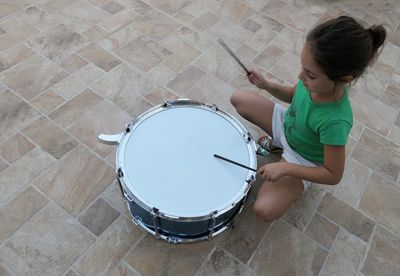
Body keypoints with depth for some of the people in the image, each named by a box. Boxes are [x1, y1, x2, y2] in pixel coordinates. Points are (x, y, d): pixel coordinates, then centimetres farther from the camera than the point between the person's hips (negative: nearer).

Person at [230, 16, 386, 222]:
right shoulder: (314, 81, -23)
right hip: (287, 124, 6)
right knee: (238, 99, 0)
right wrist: (266, 85, -15)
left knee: (265, 210, -21)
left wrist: (285, 168, -29)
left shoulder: (335, 122, -40)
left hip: (301, 159, -5)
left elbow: (333, 176, -26)